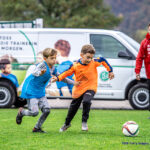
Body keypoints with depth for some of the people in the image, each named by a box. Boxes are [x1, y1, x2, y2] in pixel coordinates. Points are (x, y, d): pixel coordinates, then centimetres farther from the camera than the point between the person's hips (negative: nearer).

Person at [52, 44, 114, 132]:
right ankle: (67, 123, 40)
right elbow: (67, 72, -4)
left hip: (90, 88, -2)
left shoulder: (94, 62, -14)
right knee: (74, 106, 15)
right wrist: (58, 78, -17)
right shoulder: (75, 66, -15)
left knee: (86, 101, -30)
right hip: (78, 89, 2)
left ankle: (84, 122, -13)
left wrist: (110, 71, 7)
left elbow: (103, 60, 1)